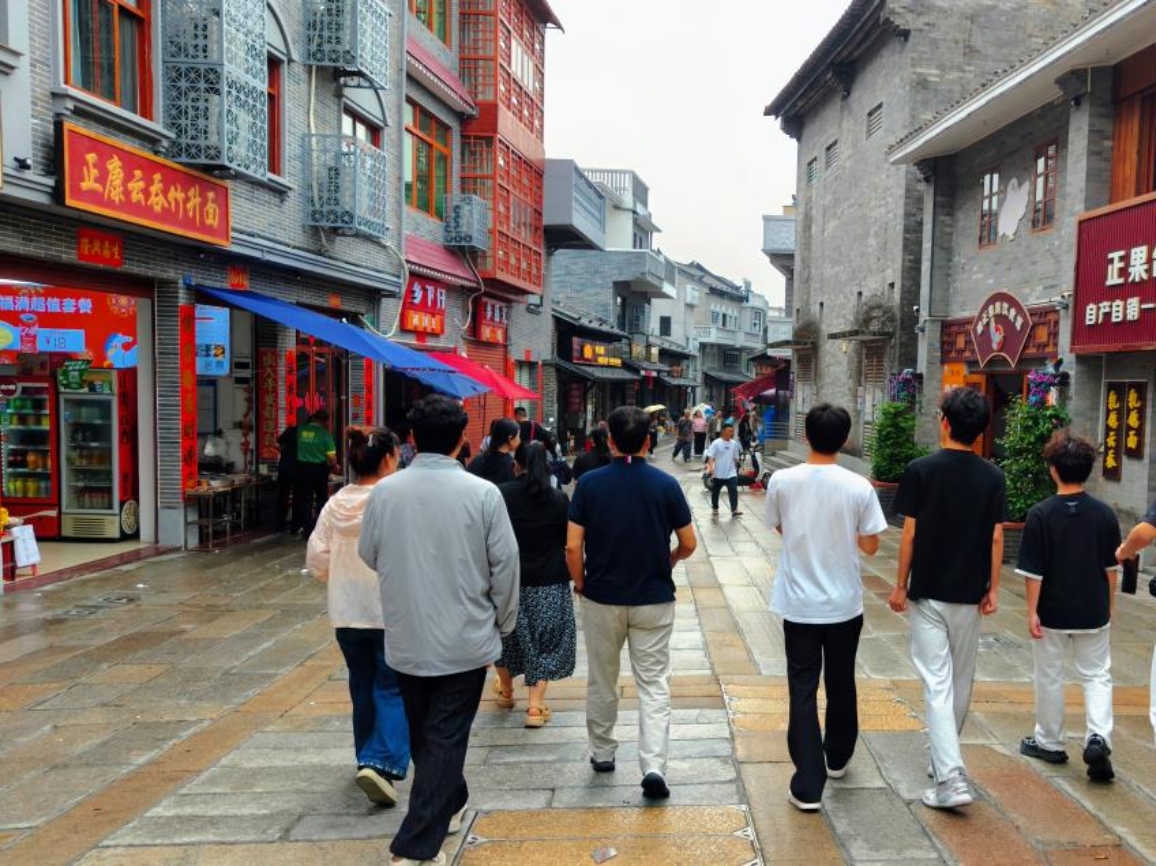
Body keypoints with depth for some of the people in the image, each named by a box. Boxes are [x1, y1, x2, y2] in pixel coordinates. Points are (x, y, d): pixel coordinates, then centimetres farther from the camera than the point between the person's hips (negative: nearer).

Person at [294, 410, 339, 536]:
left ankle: (307, 528, 8)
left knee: (305, 498, 9)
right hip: (319, 468, -2)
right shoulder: (324, 433, -11)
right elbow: (331, 456, -13)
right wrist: (334, 467, 6)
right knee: (321, 498, 13)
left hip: (303, 467, 2)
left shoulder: (301, 430, -2)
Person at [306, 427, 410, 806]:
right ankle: (381, 763, -12)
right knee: (392, 690, 3)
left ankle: (368, 760, 32)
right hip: (392, 612, -5)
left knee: (363, 688, 19)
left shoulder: (335, 505, -1)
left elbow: (317, 560, 2)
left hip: (348, 614, 5)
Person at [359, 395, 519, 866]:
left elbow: (369, 554, 7)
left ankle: (448, 806, 42)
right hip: (465, 640, -3)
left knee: (422, 735, 22)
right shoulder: (482, 493, -14)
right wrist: (503, 620, 7)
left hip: (405, 639, 3)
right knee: (446, 740, 6)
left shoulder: (384, 491, -7)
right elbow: (505, 564, -9)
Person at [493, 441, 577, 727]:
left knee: (508, 634, 20)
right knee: (545, 639, 8)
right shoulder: (559, 499, -6)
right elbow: (569, 544, -1)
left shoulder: (501, 494, -7)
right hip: (550, 581, -1)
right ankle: (535, 706, 4)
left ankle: (506, 691, 39)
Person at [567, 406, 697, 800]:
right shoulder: (666, 484, -6)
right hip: (654, 598, 0)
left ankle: (602, 753, 32)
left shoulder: (589, 483, -8)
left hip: (601, 597, 1)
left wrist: (580, 582, 7)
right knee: (654, 684, 5)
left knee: (601, 681, 17)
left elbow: (573, 547, -10)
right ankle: (653, 766, -6)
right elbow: (688, 544, 0)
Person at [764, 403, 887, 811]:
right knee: (841, 685, 20)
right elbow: (870, 546, -3)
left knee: (803, 691, 5)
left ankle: (807, 785, 4)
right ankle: (837, 758, 40)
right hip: (844, 604, 1)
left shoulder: (782, 481, -9)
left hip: (798, 604, -1)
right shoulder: (859, 487, -11)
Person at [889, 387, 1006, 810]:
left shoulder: (921, 470, -10)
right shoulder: (992, 476, -1)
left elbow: (910, 535, -9)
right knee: (961, 681, 18)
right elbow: (996, 538, -1)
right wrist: (992, 589, 7)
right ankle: (945, 757, 33)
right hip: (970, 594, 4)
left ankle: (950, 777, -11)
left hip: (929, 593, -3)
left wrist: (901, 586, 0)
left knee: (937, 683, -3)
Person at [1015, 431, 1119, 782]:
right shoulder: (1104, 514, -4)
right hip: (1093, 612, 2)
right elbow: (1111, 567, 4)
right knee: (1097, 674, 14)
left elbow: (1033, 571, -13)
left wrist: (1032, 612, -6)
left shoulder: (1040, 514, -14)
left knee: (1050, 676, 12)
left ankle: (1049, 743, 24)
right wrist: (1109, 606, 16)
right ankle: (1098, 737, -3)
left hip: (1052, 612, -2)